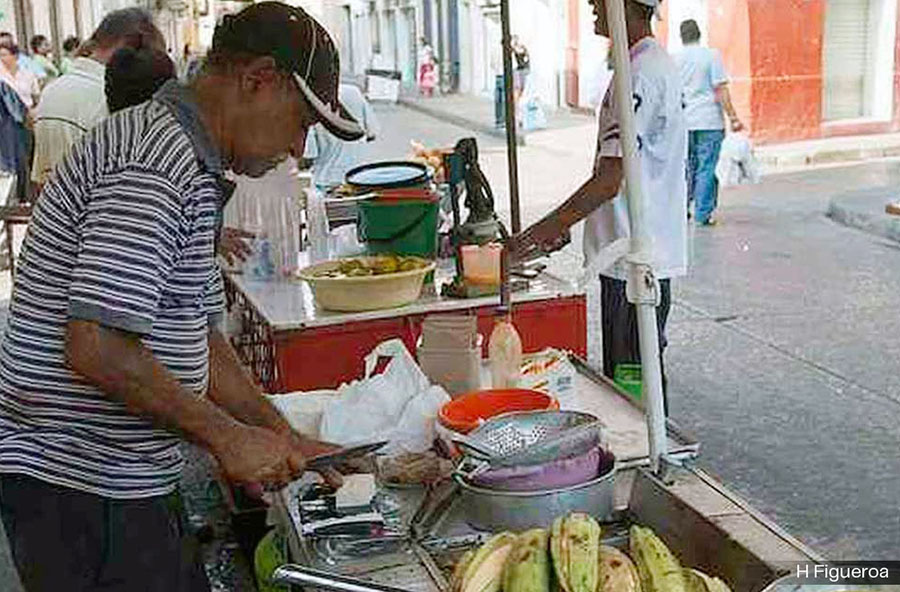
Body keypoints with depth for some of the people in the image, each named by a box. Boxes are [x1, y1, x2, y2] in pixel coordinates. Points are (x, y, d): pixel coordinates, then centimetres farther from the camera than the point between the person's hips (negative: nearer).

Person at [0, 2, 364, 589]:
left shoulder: (190, 165, 14)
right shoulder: (152, 166, -20)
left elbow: (197, 337, 16)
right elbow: (96, 348, -28)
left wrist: (286, 440, 11)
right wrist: (228, 436, -17)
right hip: (83, 492, -10)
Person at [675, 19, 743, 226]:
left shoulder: (674, 60, 5)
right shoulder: (711, 55, -5)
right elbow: (720, 90, -10)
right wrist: (733, 118, -7)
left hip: (683, 122, 4)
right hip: (709, 122, -4)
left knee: (687, 167, 16)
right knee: (706, 169, 0)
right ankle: (703, 215, 0)